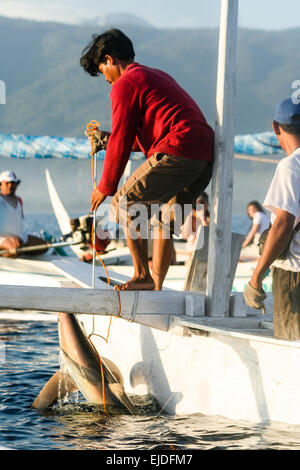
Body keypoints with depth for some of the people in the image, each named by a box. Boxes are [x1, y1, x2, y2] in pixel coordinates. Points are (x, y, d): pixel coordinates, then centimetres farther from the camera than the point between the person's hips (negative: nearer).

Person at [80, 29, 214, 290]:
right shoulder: (157, 77, 30)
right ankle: (156, 286, 18)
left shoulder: (125, 84, 1)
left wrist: (105, 188, 6)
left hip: (178, 153, -9)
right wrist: (109, 139, 40)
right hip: (207, 157, 9)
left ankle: (142, 275, -4)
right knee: (164, 220, 20)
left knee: (126, 202, 3)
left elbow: (121, 142, -2)